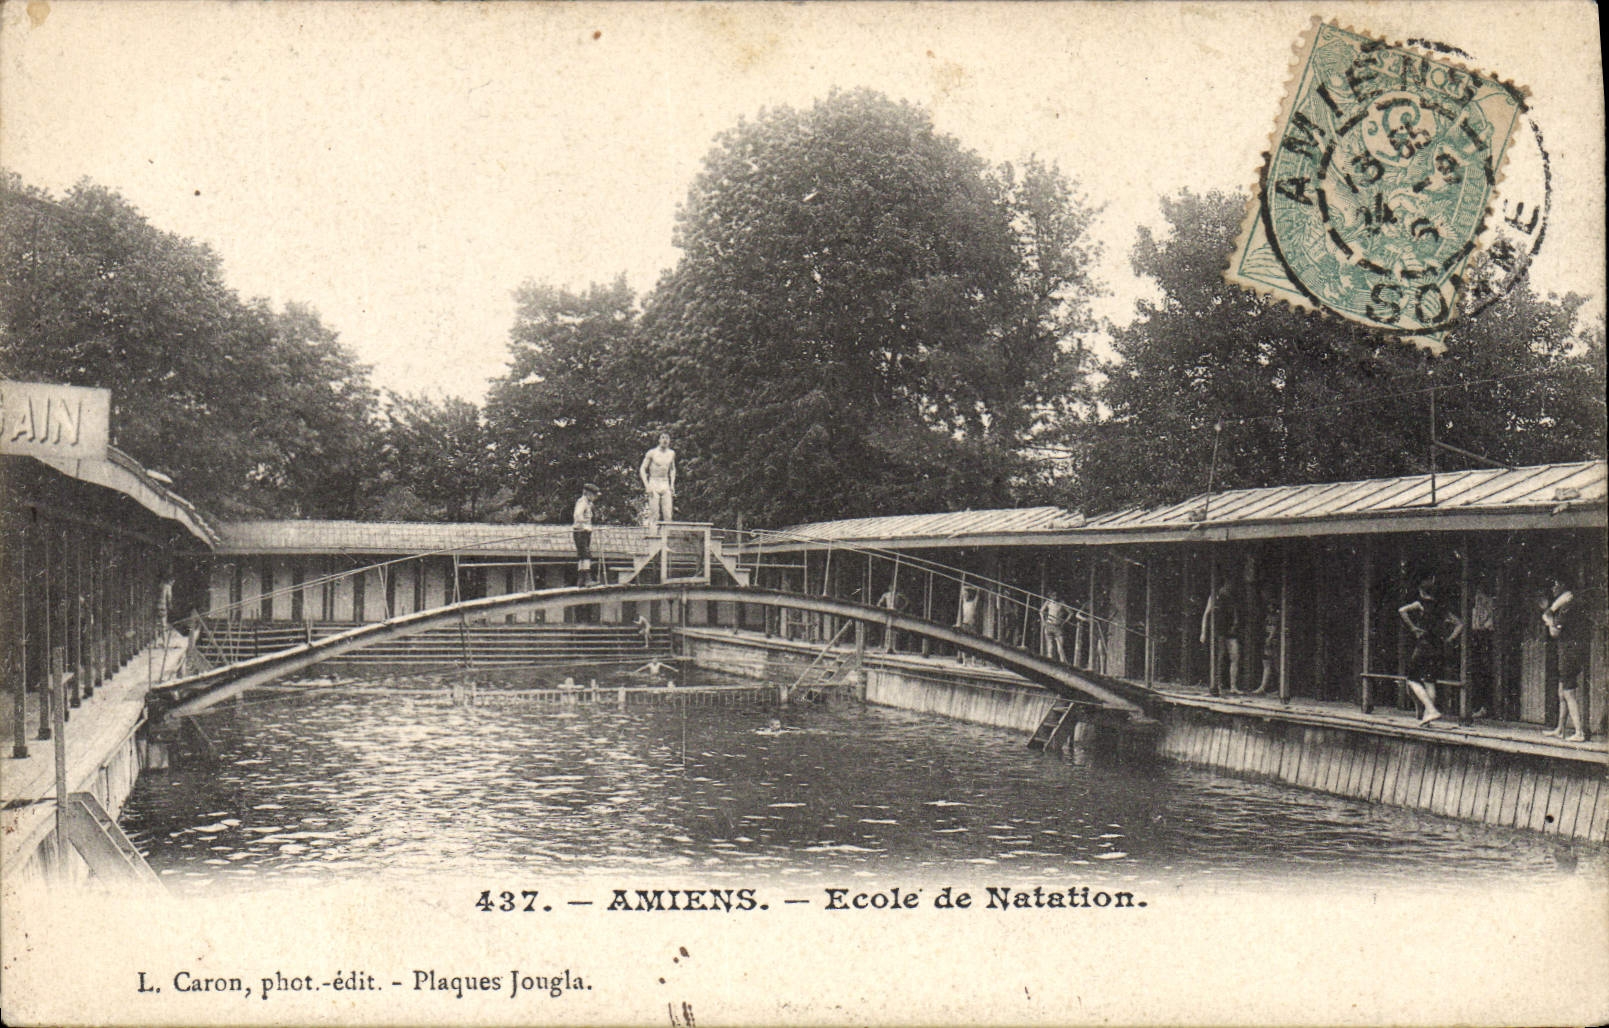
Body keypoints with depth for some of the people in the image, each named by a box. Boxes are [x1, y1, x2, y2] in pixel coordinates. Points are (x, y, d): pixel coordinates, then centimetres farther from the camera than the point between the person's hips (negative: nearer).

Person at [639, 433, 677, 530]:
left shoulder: (671, 453, 8)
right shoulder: (652, 453, -6)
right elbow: (642, 469, -2)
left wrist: (672, 484, 14)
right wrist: (647, 485, -10)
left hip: (666, 485, 4)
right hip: (654, 484, -4)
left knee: (668, 513, -3)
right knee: (654, 512, -8)